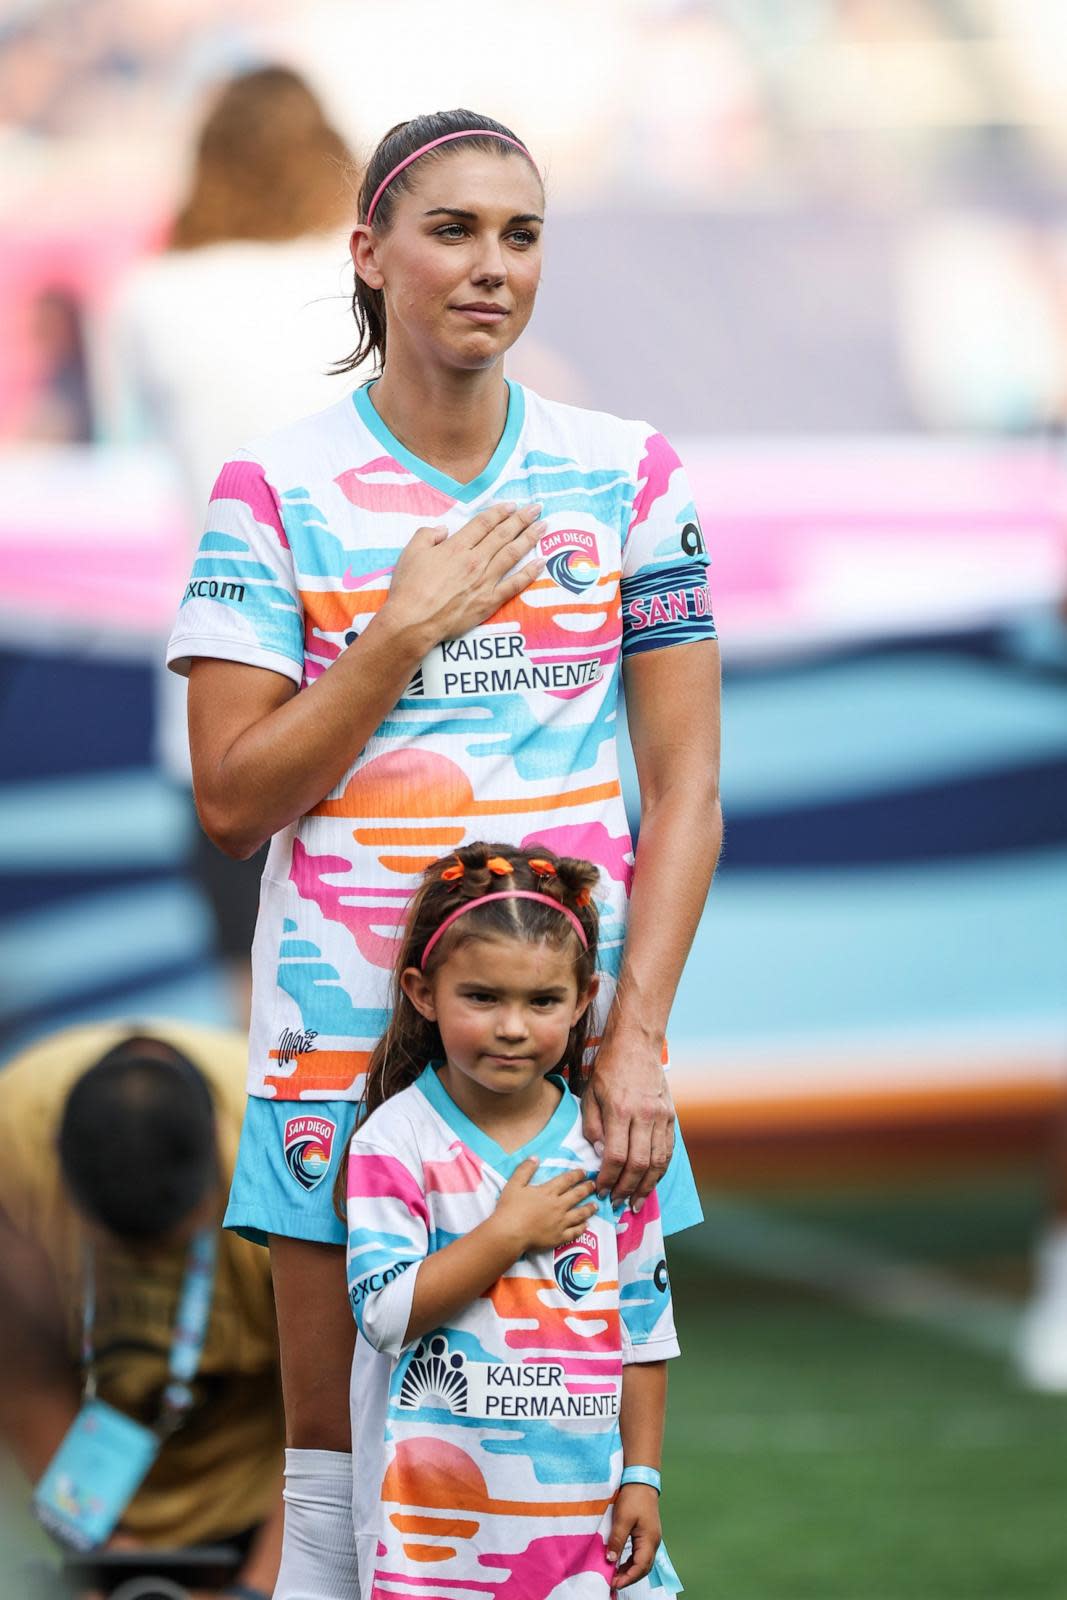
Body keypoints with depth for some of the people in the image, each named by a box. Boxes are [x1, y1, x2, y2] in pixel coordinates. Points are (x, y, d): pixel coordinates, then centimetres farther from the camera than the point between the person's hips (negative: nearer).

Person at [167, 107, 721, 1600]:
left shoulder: (630, 476, 4)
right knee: (338, 1471, 3)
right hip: (346, 1032, -1)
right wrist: (405, 633, -13)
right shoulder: (279, 490, 0)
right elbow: (233, 799, -3)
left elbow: (684, 784, 2)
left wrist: (637, 1033, -8)